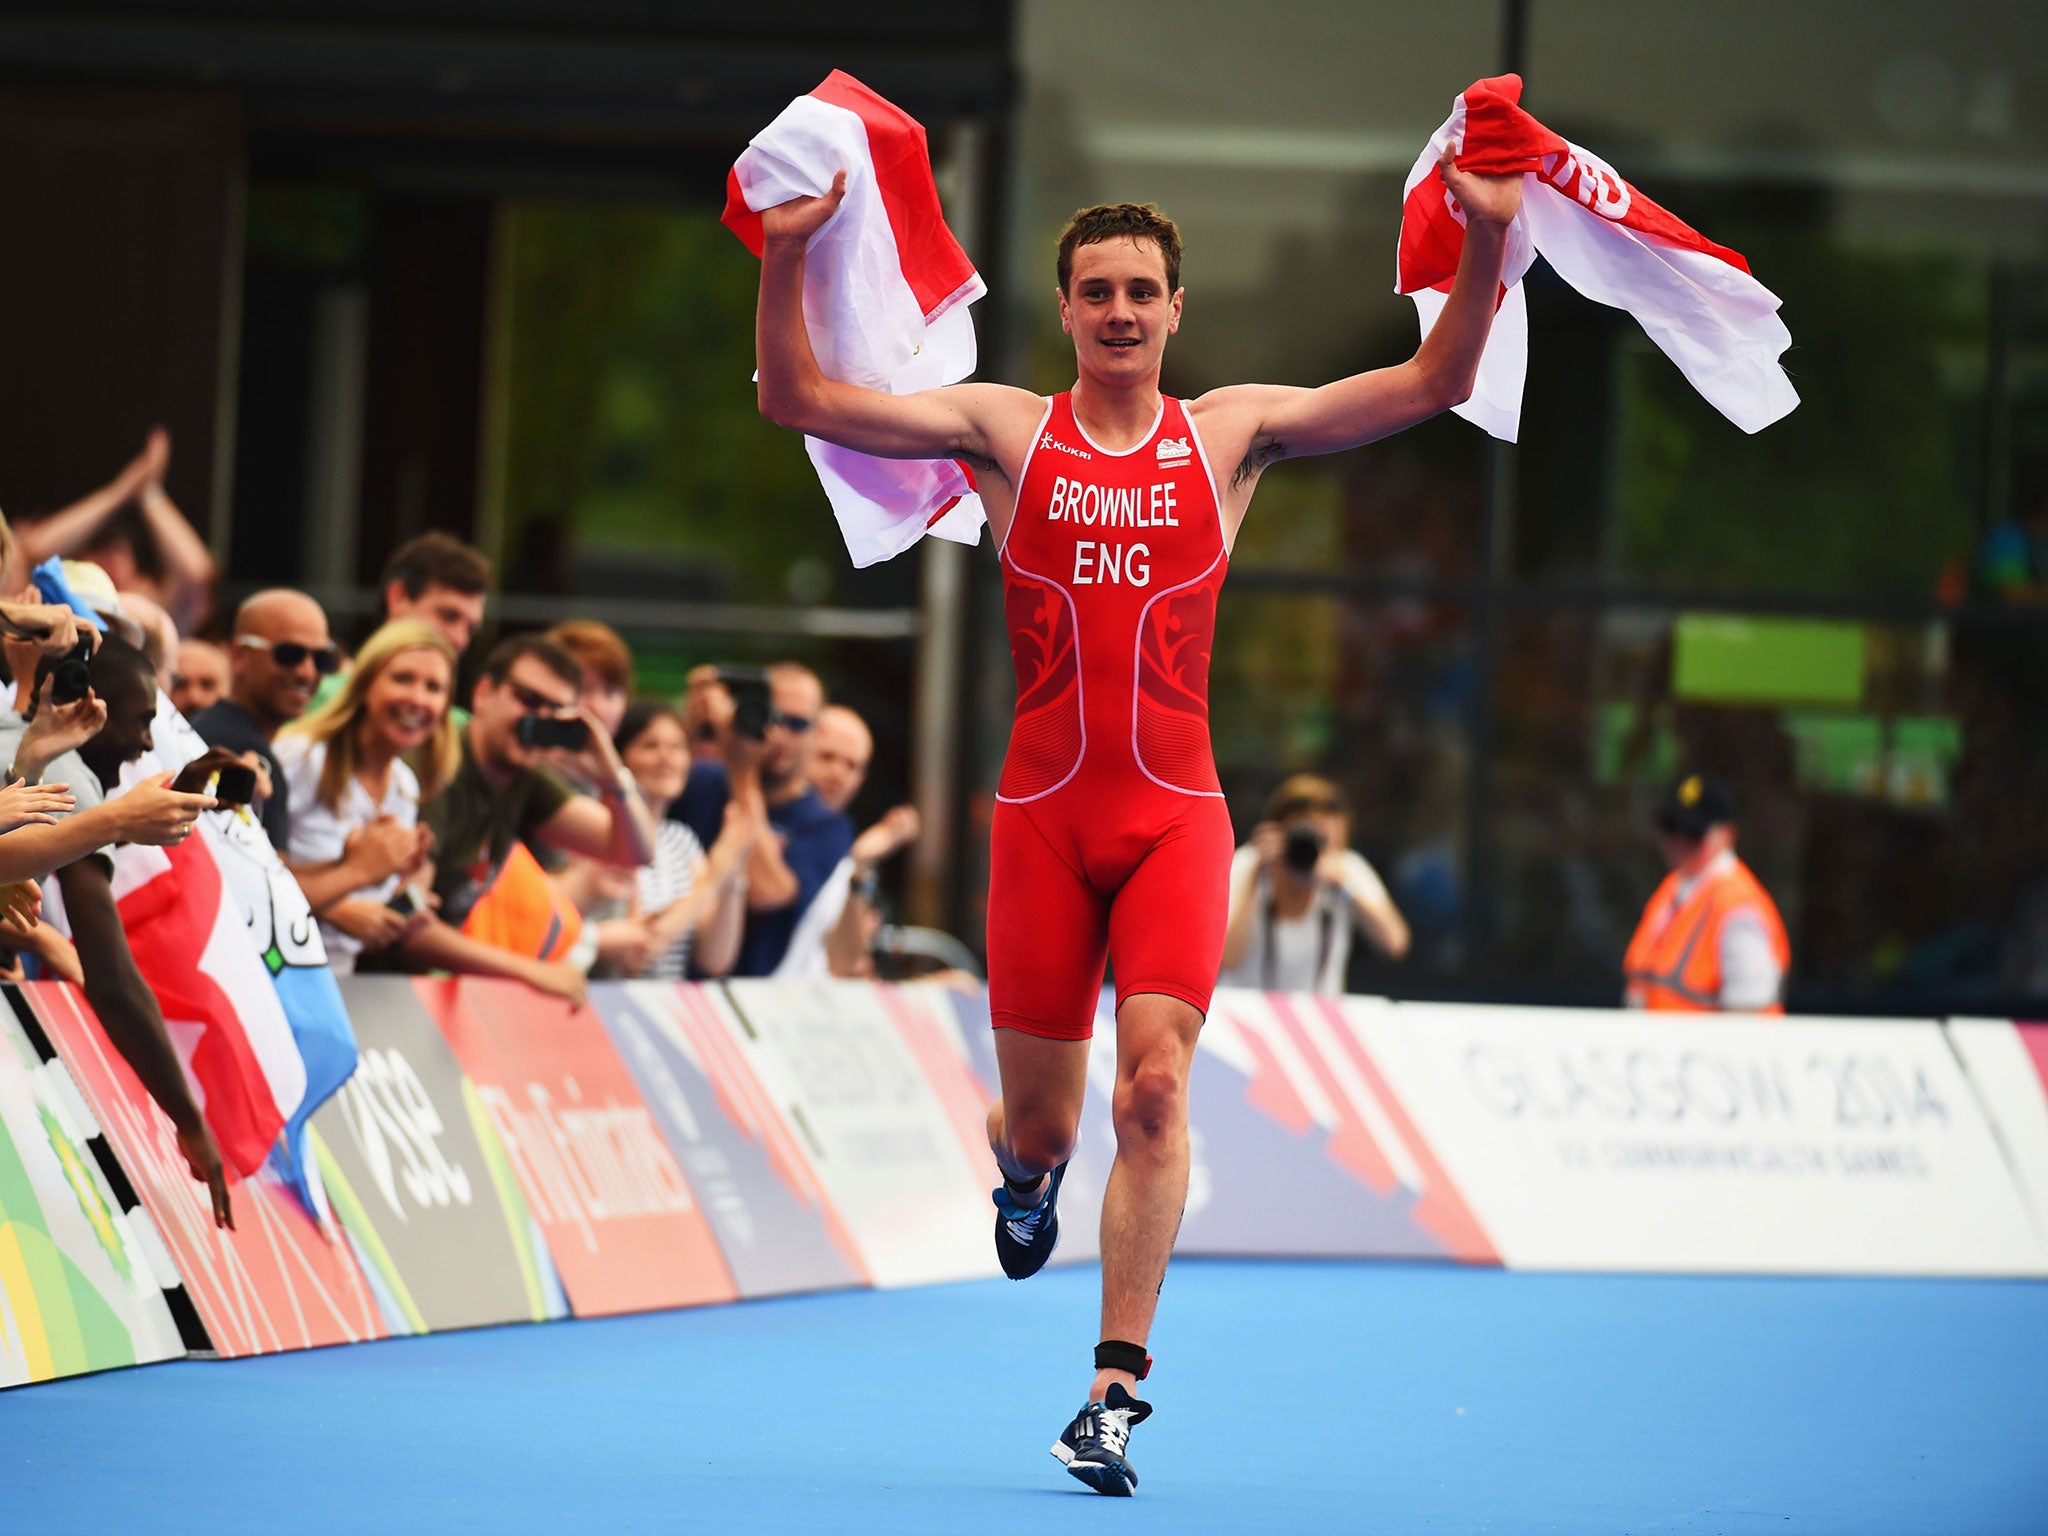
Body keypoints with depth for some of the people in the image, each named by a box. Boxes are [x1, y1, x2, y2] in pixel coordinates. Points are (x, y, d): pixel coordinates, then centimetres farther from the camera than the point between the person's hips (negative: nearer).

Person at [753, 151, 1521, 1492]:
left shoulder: (1231, 434, 6)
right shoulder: (1006, 429, 5)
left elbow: (1435, 384, 2)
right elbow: (799, 400, -2)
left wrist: (1487, 240, -12)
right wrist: (786, 260, -17)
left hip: (1175, 816, 0)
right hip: (1042, 815, 1)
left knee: (1154, 1090, -16)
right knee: (1042, 1121, 7)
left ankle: (1118, 1385, -14)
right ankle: (1027, 1167, 46)